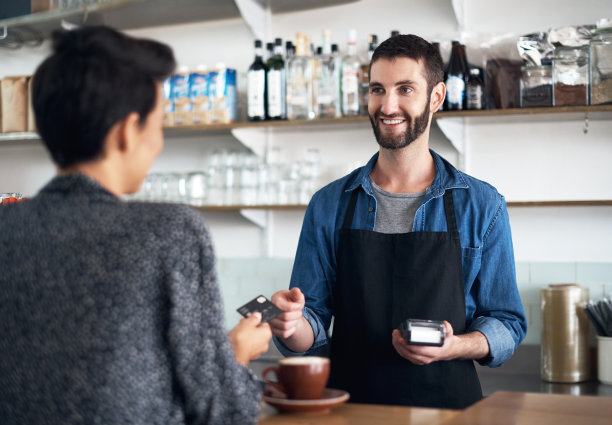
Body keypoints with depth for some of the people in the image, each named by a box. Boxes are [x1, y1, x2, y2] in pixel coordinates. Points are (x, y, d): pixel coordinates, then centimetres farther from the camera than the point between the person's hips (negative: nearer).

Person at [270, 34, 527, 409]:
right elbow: (315, 325, 5)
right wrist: (291, 326, -16)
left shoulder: (483, 206, 2)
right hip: (351, 404, 3)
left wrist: (455, 347, -14)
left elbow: (506, 323, 5)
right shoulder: (329, 205, 5)